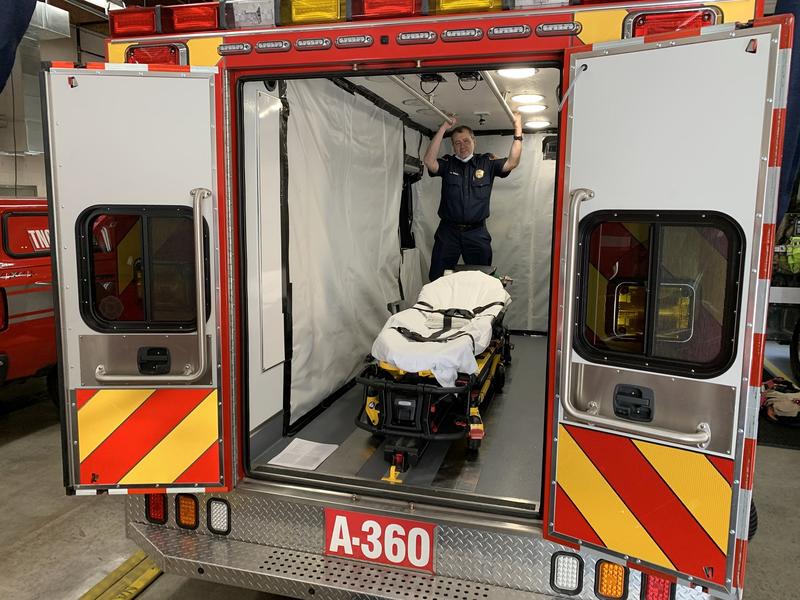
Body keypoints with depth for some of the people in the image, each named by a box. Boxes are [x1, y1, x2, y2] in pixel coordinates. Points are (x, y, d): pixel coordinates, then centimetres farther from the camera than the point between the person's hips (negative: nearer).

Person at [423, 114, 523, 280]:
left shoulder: (486, 163, 6)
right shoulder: (447, 163, 3)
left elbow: (512, 162, -6)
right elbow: (429, 161, -15)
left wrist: (518, 131, -14)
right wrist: (443, 129, -16)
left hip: (477, 233, 1)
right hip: (448, 231, 0)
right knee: (437, 279, 5)